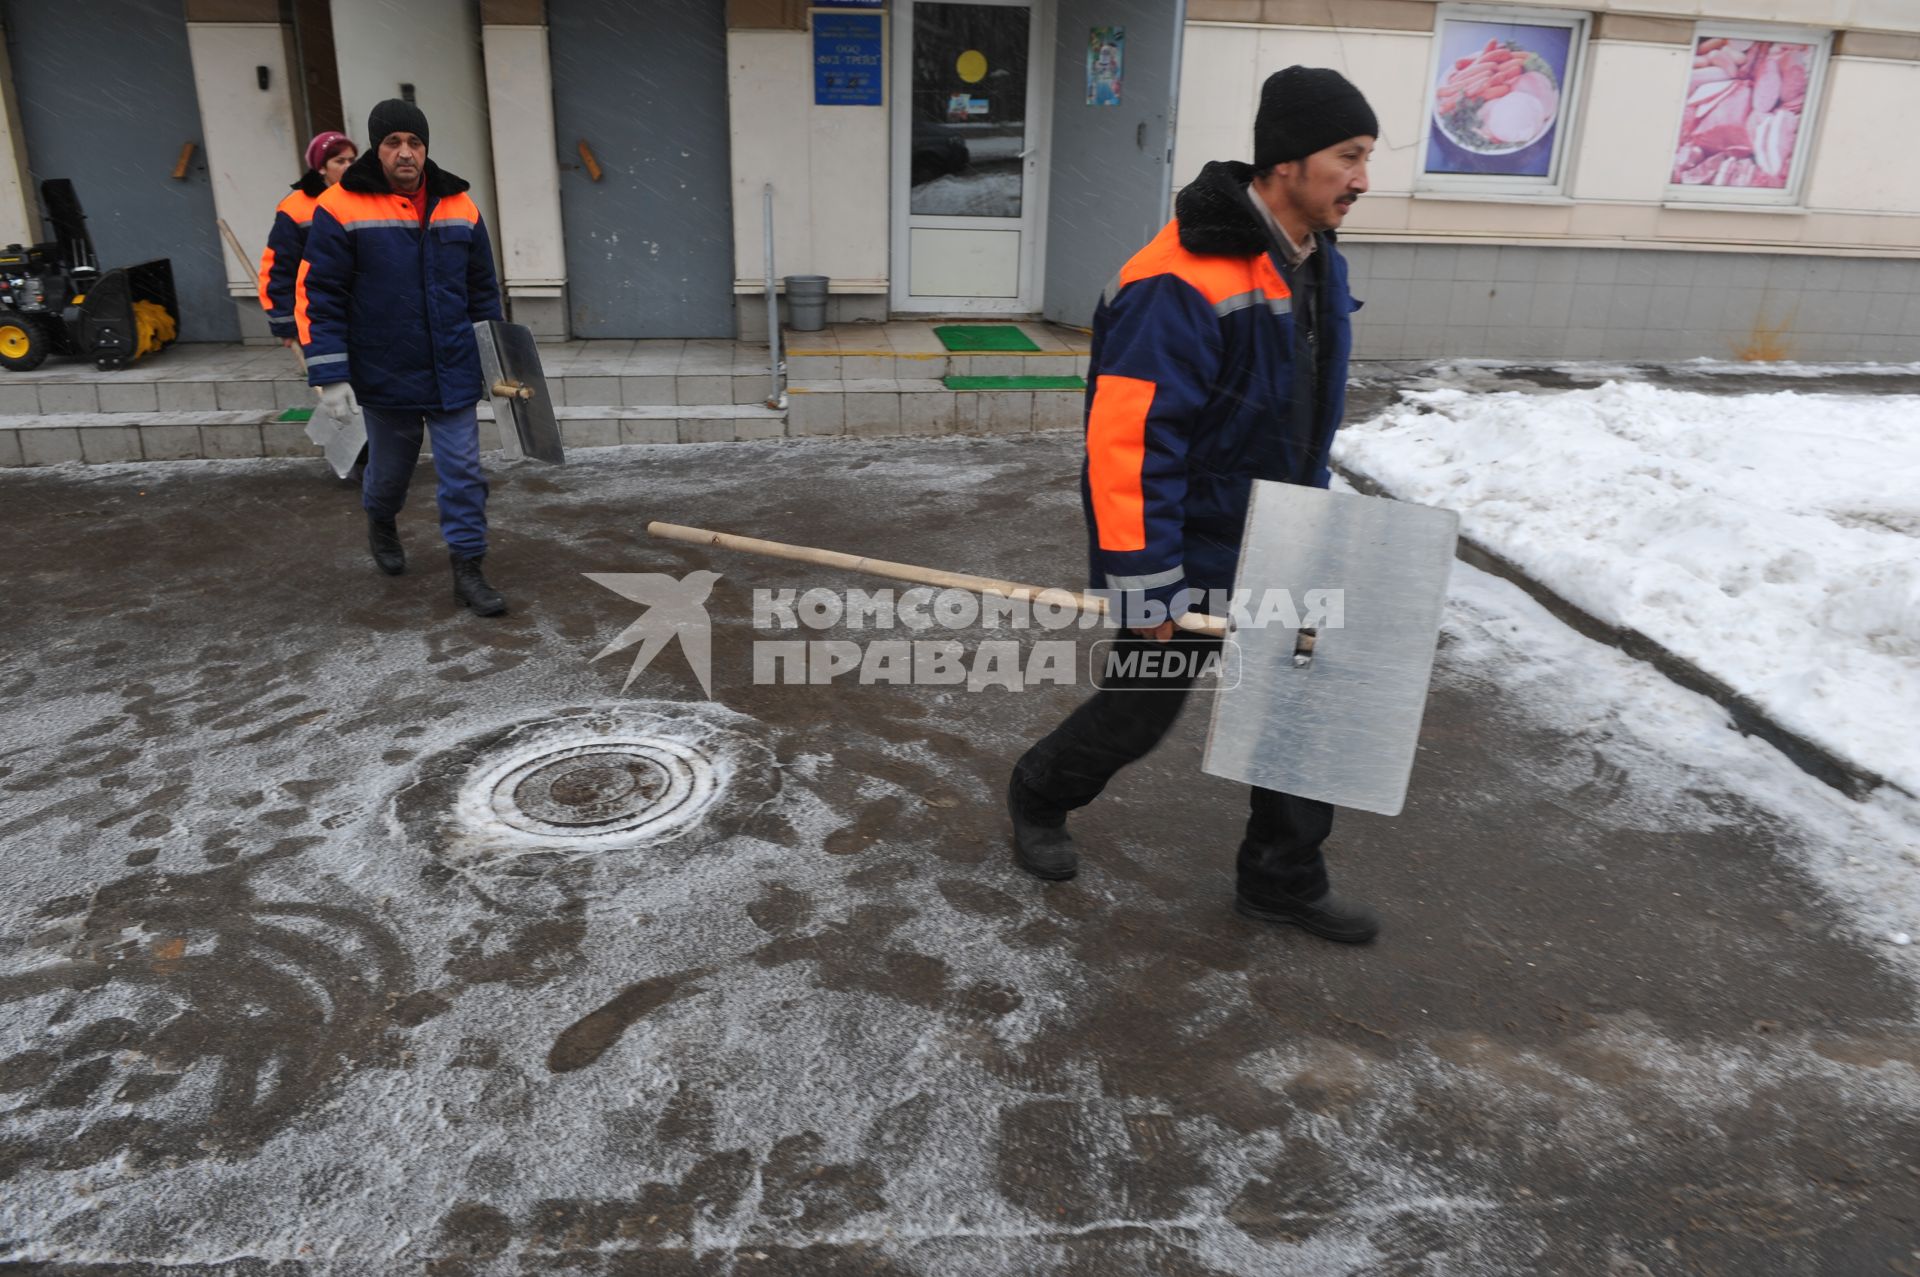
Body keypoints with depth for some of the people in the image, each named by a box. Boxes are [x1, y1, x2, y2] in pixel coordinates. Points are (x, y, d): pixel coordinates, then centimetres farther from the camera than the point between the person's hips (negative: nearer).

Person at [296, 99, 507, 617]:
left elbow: (483, 290, 10)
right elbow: (318, 296, -9)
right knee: (390, 466, 17)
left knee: (463, 471, 1)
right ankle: (381, 523, 48)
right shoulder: (341, 208, -9)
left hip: (453, 374, 2)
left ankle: (467, 569, 10)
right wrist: (331, 375, -13)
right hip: (385, 376, -2)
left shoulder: (458, 206, 2)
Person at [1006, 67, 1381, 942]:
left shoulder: (1318, 266, 4)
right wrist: (1145, 584, -26)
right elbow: (1127, 441, -28)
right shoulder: (1182, 284, -26)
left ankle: (1283, 880, 30)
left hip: (1276, 550, 8)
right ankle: (1038, 796, 39)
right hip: (1188, 556, -8)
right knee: (1138, 711, 9)